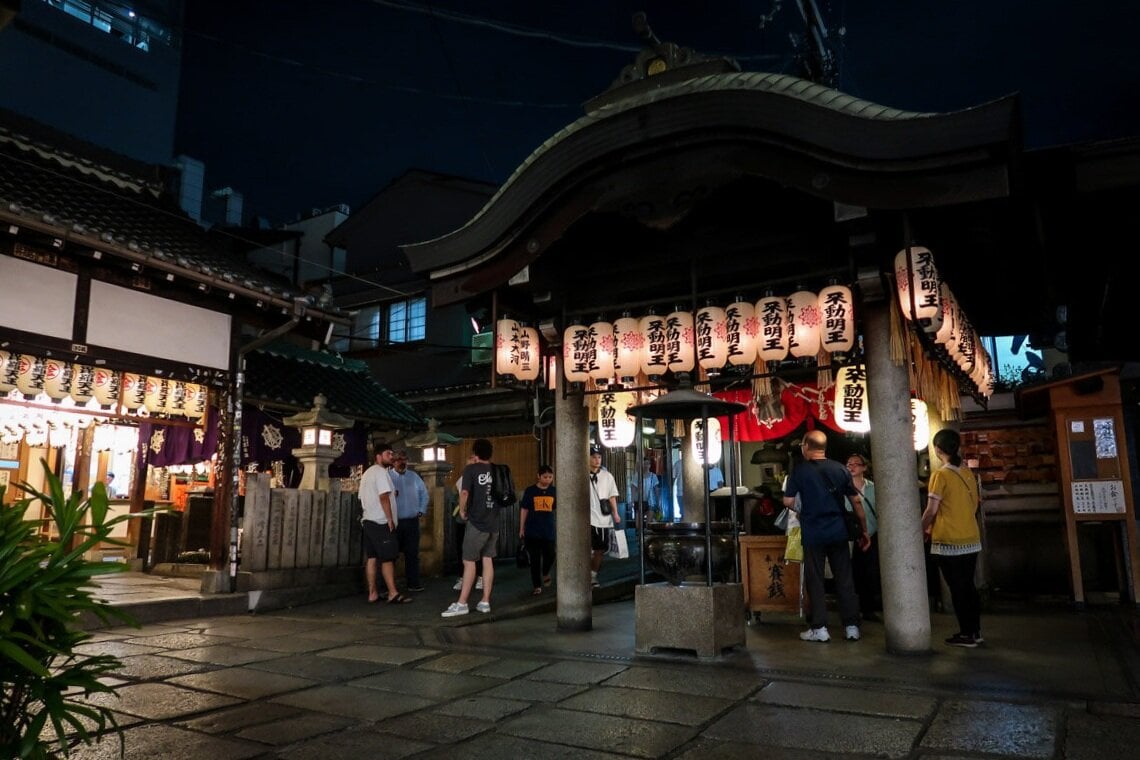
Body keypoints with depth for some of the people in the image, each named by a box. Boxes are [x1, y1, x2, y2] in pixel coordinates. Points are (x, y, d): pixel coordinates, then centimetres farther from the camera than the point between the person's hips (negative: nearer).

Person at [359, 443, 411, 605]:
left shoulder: (367, 473, 19)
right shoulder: (381, 472, -12)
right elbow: (384, 497, -19)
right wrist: (390, 519, -17)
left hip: (368, 520, 9)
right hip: (381, 522, -9)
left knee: (371, 558, 7)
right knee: (388, 558, -8)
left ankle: (372, 594, 8)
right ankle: (393, 594, -8)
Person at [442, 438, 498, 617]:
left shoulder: (471, 469, -8)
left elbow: (464, 493, -19)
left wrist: (462, 510, -4)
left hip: (477, 522, -5)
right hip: (494, 523, 5)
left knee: (469, 562, 1)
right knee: (488, 560, 10)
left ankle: (461, 603, 2)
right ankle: (485, 602, 12)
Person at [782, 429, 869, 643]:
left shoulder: (800, 470, -5)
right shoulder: (840, 469, 4)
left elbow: (788, 501, -5)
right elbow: (856, 501, 5)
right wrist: (864, 530, 13)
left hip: (812, 534, -3)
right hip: (838, 531, 3)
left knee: (815, 580, 4)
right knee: (844, 579, 8)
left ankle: (819, 628, 5)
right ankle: (852, 626, 11)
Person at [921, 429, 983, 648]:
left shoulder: (940, 475, -13)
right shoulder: (968, 473, 5)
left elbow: (931, 510, -12)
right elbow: (974, 505, 14)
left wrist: (921, 530, 3)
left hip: (949, 542, -6)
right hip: (972, 540, 6)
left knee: (957, 589, 2)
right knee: (968, 586, 15)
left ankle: (966, 634, 8)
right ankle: (975, 631, 22)